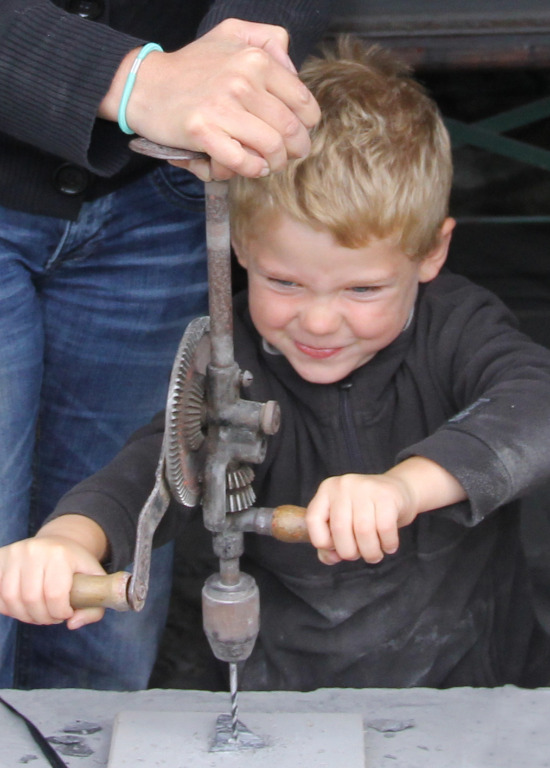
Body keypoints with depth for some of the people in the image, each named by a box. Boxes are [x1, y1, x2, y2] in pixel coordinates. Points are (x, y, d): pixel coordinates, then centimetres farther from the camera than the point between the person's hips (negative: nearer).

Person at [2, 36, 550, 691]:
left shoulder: (457, 329, -8)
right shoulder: (235, 366, -7)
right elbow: (159, 464, -23)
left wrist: (407, 483, -47)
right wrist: (71, 535, -47)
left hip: (482, 684, -1)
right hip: (292, 698, 1)